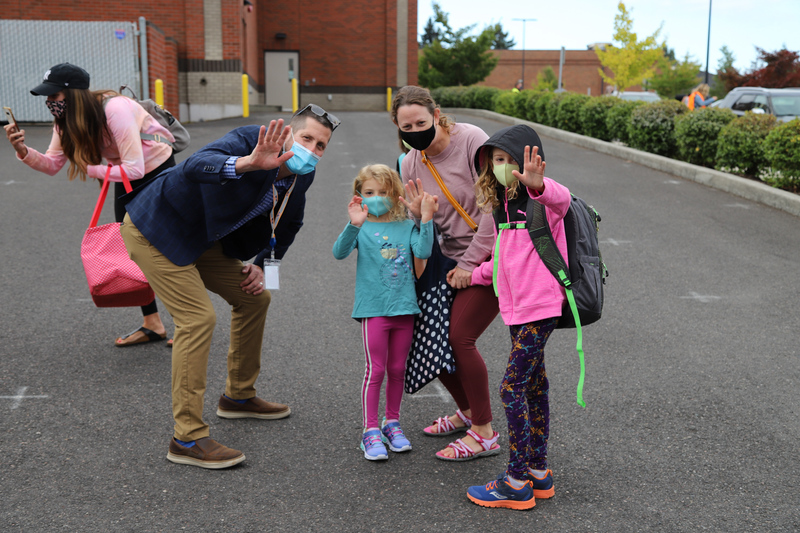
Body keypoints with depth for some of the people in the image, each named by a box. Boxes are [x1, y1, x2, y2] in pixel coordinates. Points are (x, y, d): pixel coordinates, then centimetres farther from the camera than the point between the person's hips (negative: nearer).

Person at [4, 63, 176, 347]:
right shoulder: (66, 120, -9)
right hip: (127, 178, 7)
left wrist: (91, 169, -29)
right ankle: (152, 325, 17)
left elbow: (134, 168, -35)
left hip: (159, 170, -7)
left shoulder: (115, 110, -33)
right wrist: (24, 151, -25)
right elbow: (52, 164, -8)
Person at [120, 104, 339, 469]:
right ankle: (187, 438, -10)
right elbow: (195, 167, -48)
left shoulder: (302, 175, -3)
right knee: (198, 317, -18)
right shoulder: (250, 139, -28)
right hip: (156, 229, -9)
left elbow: (288, 224, 16)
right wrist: (249, 163, -65)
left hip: (202, 237, 9)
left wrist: (261, 265, 4)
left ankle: (238, 397, 30)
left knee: (254, 298, 11)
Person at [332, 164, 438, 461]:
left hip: (404, 308, 3)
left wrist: (426, 219, -17)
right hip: (374, 309, -3)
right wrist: (354, 225, -34)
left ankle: (392, 422, 29)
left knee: (397, 369, 13)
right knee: (375, 370, -1)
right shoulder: (361, 228, -2)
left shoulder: (407, 227, 6)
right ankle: (370, 431, 8)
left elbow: (423, 252, -10)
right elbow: (339, 252, -19)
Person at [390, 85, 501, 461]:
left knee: (460, 338, -13)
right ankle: (467, 411, 28)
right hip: (455, 259, 7)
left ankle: (485, 434, 3)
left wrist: (470, 263, -16)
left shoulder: (470, 140, -17)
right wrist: (417, 215, -16)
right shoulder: (411, 163, 3)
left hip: (491, 255, -7)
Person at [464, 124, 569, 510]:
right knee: (533, 385, 15)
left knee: (512, 387, -8)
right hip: (517, 308, 9)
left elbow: (561, 199, -38)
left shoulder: (539, 202, -12)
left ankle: (517, 483, 1)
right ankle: (537, 471, 25)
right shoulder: (503, 204, 15)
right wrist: (474, 275, 29)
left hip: (539, 308, -9)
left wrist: (537, 185, -58)